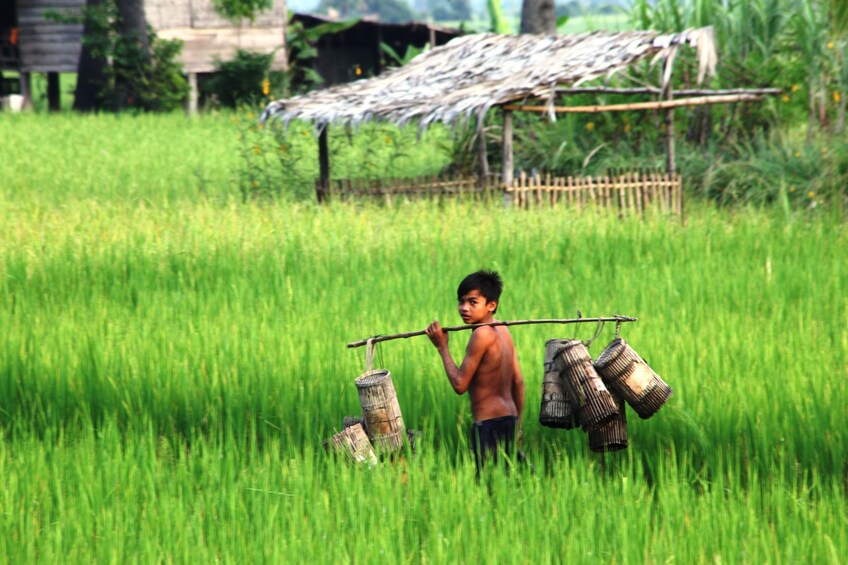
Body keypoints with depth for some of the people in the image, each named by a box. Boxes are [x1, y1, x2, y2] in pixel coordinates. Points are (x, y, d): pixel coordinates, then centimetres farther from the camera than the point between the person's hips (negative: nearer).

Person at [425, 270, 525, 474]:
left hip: (489, 424, -9)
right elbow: (518, 382, 16)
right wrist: (517, 425, 24)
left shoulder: (482, 334, -15)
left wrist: (442, 347, -4)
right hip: (509, 418, 9)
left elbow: (460, 385, -14)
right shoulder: (503, 331, 11)